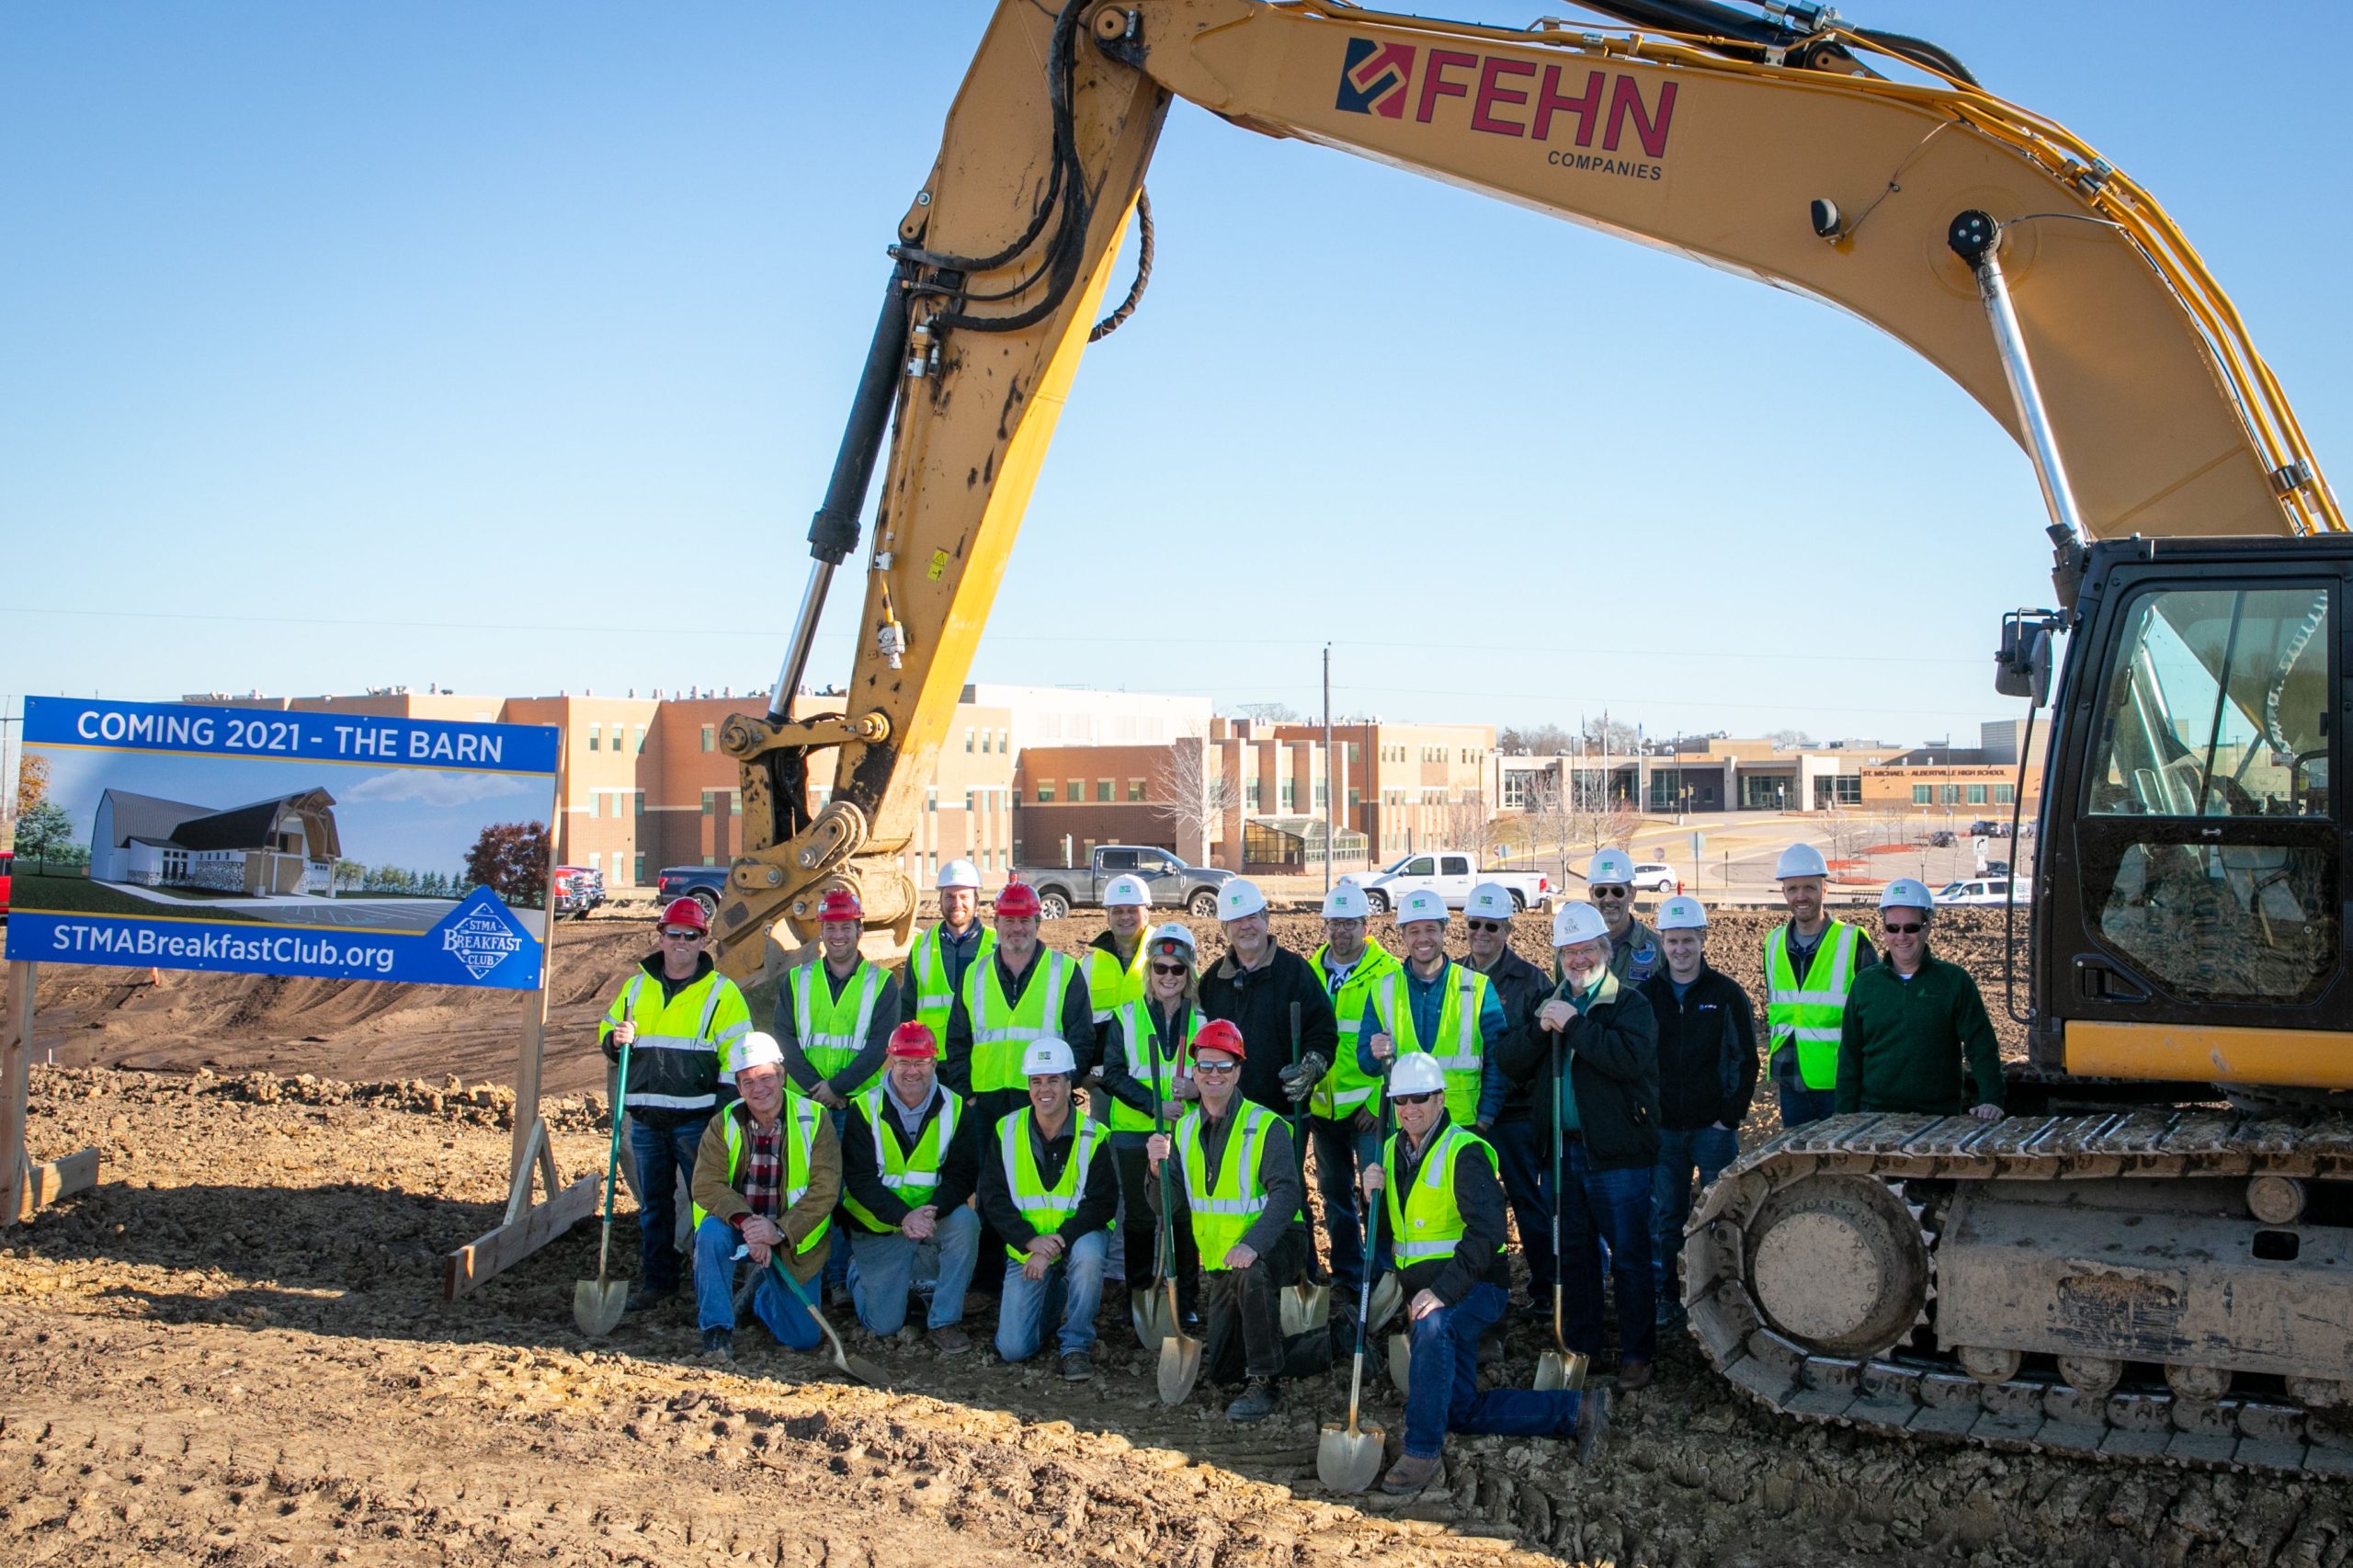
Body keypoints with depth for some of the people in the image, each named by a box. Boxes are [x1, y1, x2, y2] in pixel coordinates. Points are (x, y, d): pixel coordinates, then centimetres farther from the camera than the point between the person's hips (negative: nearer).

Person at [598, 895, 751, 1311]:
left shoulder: (721, 992, 0)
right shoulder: (636, 987, 13)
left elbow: (738, 1055, -3)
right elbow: (607, 1035, 21)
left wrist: (725, 1112, -11)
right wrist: (616, 1040, -5)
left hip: (697, 1119, -4)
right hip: (645, 1118, 4)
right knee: (653, 1203, 11)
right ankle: (656, 1280, 20)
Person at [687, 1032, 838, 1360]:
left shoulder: (813, 1120, -11)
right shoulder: (724, 1124, -6)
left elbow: (825, 1190, -17)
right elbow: (706, 1185, -16)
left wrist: (780, 1230, -29)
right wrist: (745, 1221, -34)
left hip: (793, 1238, 0)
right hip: (735, 1225, 0)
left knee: (804, 1338, -2)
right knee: (711, 1233, -35)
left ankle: (762, 1295, 33)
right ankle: (717, 1329, -19)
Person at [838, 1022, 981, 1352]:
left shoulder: (954, 1109, -4)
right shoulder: (865, 1110, -8)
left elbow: (963, 1175, -9)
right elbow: (859, 1179, -15)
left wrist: (932, 1211, -30)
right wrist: (903, 1216, -30)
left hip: (934, 1222, 1)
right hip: (877, 1228, -1)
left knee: (966, 1220, -31)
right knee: (884, 1325, -4)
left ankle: (945, 1321, -16)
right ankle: (859, 1272, 31)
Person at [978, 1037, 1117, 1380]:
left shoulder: (1093, 1137, -9)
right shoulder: (1007, 1132, -2)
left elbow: (1102, 1203, -14)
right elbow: (994, 1199, -6)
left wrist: (1056, 1245, -25)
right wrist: (1032, 1241, -21)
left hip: (1078, 1237, -2)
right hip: (1026, 1248, 2)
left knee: (1088, 1252, -39)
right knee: (1012, 1348, -9)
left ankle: (1076, 1346, -17)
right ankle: (1055, 1300, 24)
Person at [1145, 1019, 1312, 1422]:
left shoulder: (1266, 1127, -15)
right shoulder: (1185, 1130, 3)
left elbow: (1287, 1193, -27)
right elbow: (1166, 1205, -1)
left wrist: (1253, 1244, -42)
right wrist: (1159, 1169, -22)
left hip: (1275, 1242, -6)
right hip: (1219, 1258, 6)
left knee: (1251, 1273, -40)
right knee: (1220, 1368, 4)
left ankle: (1266, 1384, -25)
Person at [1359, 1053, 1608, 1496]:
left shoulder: (1464, 1152, -15)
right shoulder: (1393, 1152, 8)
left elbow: (1488, 1232, -27)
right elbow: (1386, 1235, 12)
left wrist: (1443, 1291, -35)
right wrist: (1374, 1198, -9)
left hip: (1473, 1287, -8)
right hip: (1426, 1294, 8)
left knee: (1433, 1325, -39)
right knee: (1462, 1412, 5)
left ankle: (1421, 1451, -31)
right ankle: (1576, 1410, 16)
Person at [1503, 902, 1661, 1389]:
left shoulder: (1630, 1002, -4)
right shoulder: (1550, 1005, 15)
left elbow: (1630, 1057, -22)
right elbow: (1516, 1064, 8)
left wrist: (1574, 1026, -20)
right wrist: (1541, 1030, -11)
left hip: (1616, 1152, -6)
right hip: (1563, 1150, 6)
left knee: (1628, 1255, -1)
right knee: (1574, 1253, 14)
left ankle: (1636, 1353, 7)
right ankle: (1580, 1345, 24)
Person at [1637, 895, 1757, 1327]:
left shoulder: (1726, 993, -1)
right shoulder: (1647, 993, 5)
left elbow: (1746, 1060, 0)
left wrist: (1731, 1117, -6)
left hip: (1714, 1126, -2)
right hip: (1663, 1128, 2)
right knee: (1664, 1218, 5)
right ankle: (1667, 1298, 13)